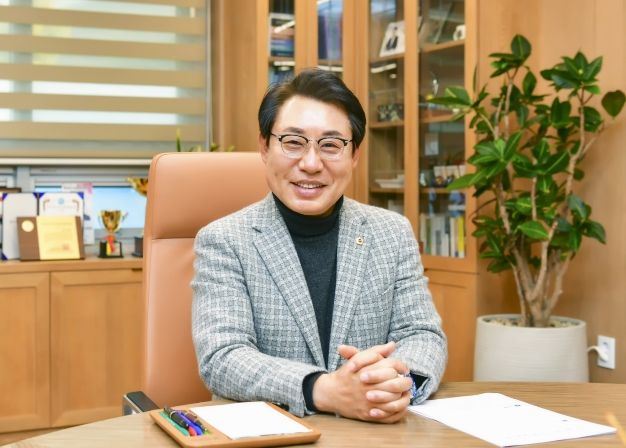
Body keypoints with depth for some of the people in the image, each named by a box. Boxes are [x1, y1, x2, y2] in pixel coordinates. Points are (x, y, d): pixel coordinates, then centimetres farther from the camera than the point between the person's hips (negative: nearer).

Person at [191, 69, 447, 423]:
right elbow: (221, 358, -12)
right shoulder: (222, 241, -3)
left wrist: (400, 382, -20)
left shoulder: (394, 232, 6)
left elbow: (422, 335, 3)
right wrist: (326, 391, -27)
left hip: (376, 431, 4)